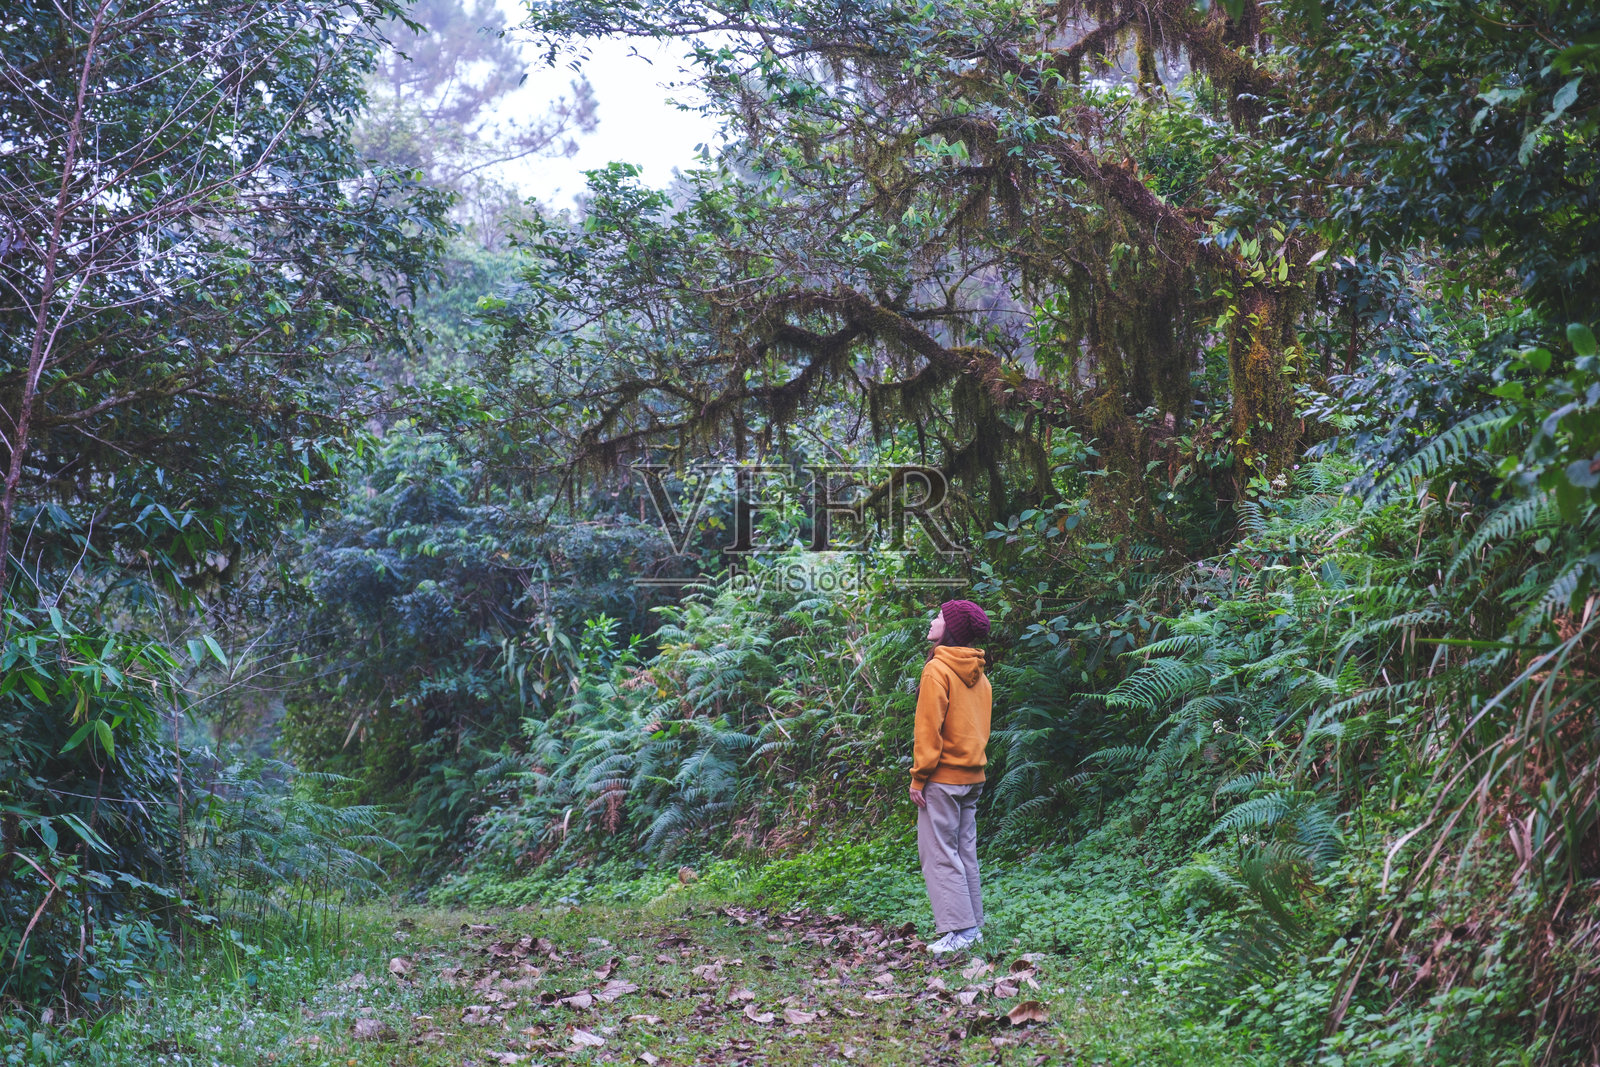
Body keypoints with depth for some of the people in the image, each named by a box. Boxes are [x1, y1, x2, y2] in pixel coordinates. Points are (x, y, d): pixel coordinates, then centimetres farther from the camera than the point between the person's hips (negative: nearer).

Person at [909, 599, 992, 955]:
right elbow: (981, 726, 14)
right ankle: (973, 925, 16)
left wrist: (919, 777, -12)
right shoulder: (978, 674, 10)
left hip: (943, 777, -8)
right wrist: (975, 763, 18)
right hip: (973, 776, 8)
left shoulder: (938, 669, -13)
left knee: (939, 853, -4)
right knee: (965, 852, 13)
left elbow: (928, 728, -15)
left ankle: (959, 929, -6)